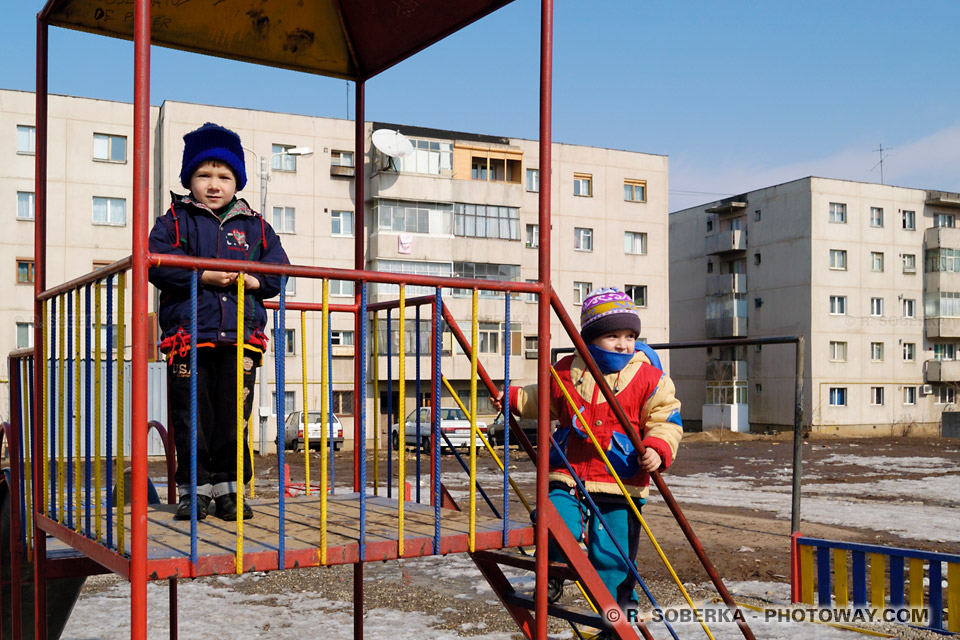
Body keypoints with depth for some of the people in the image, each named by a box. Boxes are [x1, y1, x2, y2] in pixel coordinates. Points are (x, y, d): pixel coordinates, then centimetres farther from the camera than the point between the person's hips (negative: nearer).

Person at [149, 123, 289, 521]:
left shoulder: (255, 226, 14)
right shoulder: (174, 221, 7)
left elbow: (279, 271, 9)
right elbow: (158, 263, -8)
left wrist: (253, 280, -10)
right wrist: (204, 276, -16)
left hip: (240, 338, 2)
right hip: (189, 336, -1)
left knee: (234, 417, 5)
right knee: (192, 418, 3)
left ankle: (229, 487, 16)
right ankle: (194, 488, 14)